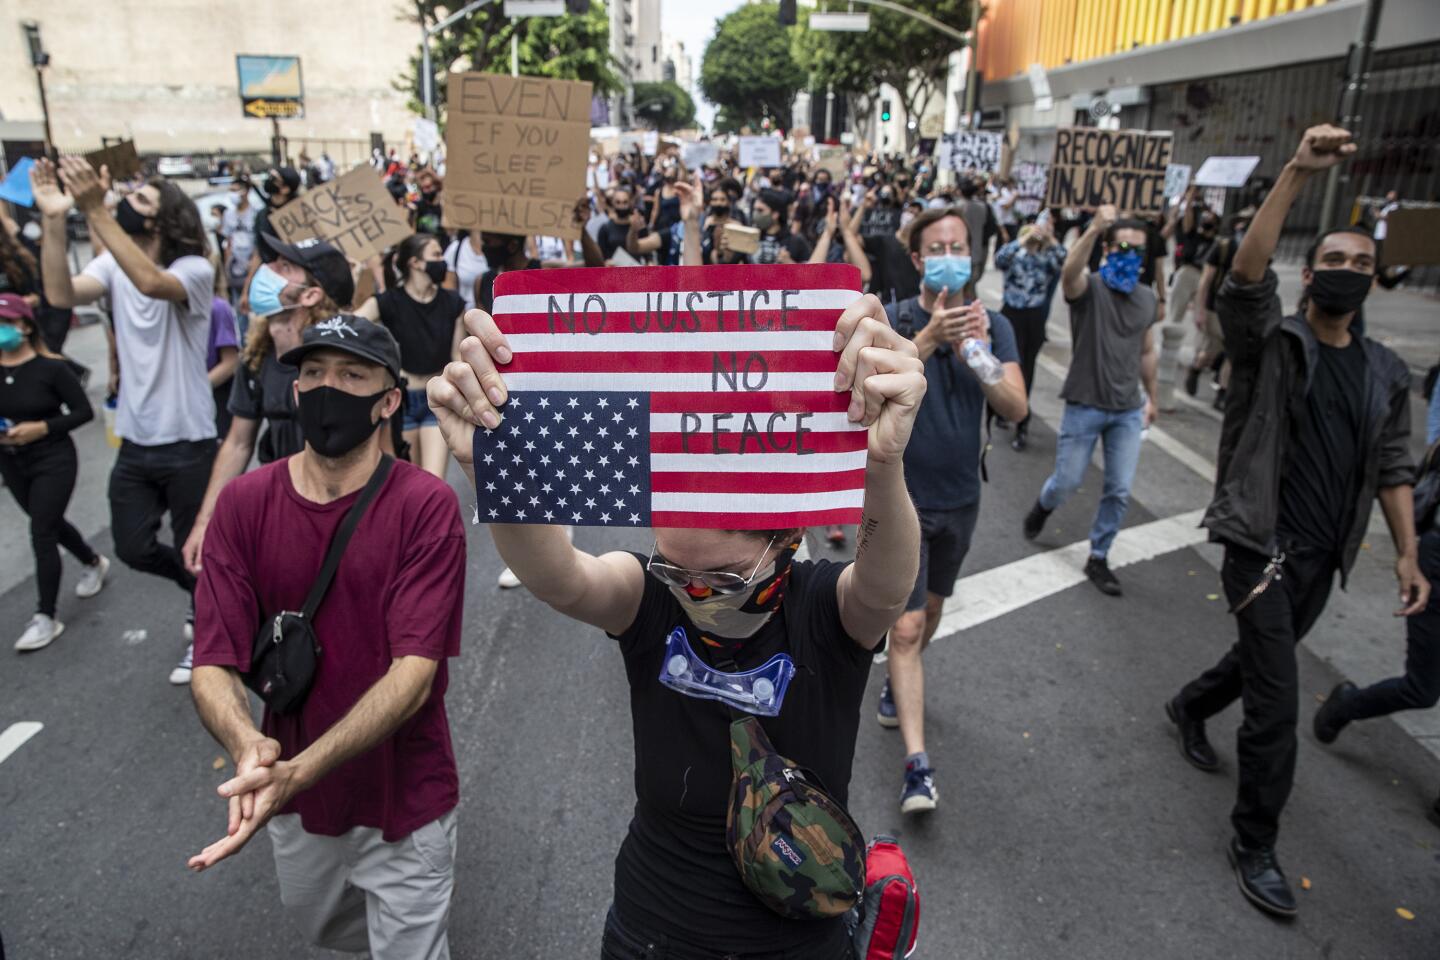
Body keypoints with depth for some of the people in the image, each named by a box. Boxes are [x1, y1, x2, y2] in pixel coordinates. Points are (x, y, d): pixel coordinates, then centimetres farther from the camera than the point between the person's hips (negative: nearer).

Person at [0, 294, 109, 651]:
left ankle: (45, 618, 1)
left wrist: (41, 428, -20)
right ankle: (94, 563, 49)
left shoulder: (51, 368, -14)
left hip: (53, 461, -6)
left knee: (42, 535, -8)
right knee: (50, 524, 21)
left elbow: (84, 411, -10)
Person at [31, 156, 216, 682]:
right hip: (135, 443, 6)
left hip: (187, 445, -6)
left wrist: (95, 211, -41)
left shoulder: (195, 269, -13)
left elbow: (151, 283, -36)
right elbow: (62, 294, -15)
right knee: (133, 549, 10)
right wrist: (54, 219, -24)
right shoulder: (113, 264, 4)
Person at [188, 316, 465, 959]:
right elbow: (213, 664, -14)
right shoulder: (244, 503, -10)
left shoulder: (426, 506, -21)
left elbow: (414, 673, -26)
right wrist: (249, 746, -34)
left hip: (403, 800, -4)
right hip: (290, 794, 5)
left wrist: (297, 771, -37)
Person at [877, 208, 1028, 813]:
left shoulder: (993, 325, -3)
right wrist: (926, 339, -38)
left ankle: (896, 681, 51)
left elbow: (1016, 408, -14)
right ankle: (917, 763, -4)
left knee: (932, 608, 23)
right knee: (907, 626, -8)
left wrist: (978, 354, -30)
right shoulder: (891, 321, -11)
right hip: (903, 497, -4)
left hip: (960, 498, 4)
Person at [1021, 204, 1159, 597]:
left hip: (1129, 410, 4)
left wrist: (1152, 396, 21)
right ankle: (1043, 506, 42)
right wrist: (1093, 229, -49)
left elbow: (1146, 351, 18)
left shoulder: (1147, 298, 6)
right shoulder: (1089, 288, -11)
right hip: (1084, 407, -4)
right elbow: (1068, 273, -36)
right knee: (1068, 481, 7)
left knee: (1120, 492, 4)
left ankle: (1098, 558, 21)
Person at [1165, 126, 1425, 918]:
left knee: (1264, 659, 24)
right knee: (1277, 701, -7)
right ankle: (1255, 844, 10)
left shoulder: (1387, 374, 8)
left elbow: (1392, 466, 10)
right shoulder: (1271, 343, -8)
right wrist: (1296, 176, -34)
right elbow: (1246, 274, -26)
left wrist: (1408, 553, 4)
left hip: (1323, 554, 6)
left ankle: (1190, 706, 55)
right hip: (1261, 544, -6)